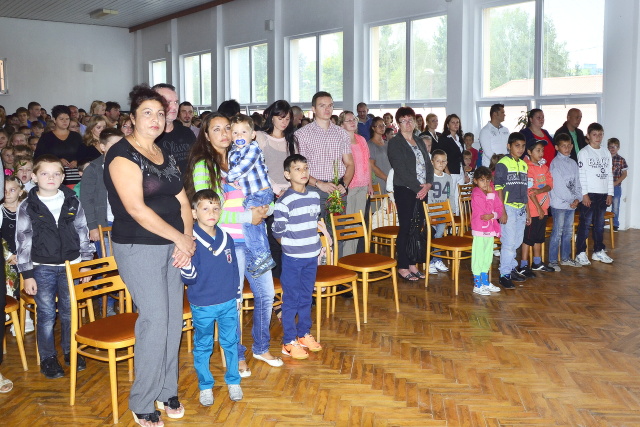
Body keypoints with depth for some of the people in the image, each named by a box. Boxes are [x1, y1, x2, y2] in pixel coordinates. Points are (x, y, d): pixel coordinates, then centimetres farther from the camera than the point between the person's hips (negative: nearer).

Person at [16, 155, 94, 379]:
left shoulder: (73, 202, 2)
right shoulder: (27, 207, -4)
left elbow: (83, 234, 8)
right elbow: (22, 242, -3)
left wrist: (85, 263, 6)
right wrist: (27, 275, -5)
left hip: (71, 266, 2)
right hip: (42, 269, -2)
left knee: (69, 312, 12)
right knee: (46, 314, 3)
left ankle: (70, 351, 29)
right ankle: (47, 358, 17)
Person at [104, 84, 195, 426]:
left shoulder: (166, 156, 12)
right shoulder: (123, 154, -11)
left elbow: (182, 201, 11)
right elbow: (135, 208, -20)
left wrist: (188, 239, -6)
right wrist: (179, 237, -16)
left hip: (172, 246, 7)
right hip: (138, 248, -7)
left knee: (173, 319, 9)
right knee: (155, 320, -7)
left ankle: (166, 391, 25)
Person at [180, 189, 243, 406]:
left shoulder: (226, 239, 0)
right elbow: (189, 278, -16)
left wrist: (237, 296, 14)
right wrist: (186, 262, -35)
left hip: (228, 303, 4)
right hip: (202, 306, -4)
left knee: (231, 343, 14)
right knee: (203, 347, 11)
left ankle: (233, 381, 31)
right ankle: (205, 386, 27)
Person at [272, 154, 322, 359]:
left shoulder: (314, 197, 5)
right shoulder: (285, 201, -15)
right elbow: (278, 232, -10)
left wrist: (316, 245, 12)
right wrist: (293, 246, 1)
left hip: (311, 257, 6)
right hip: (293, 258, -6)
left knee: (306, 298, 17)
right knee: (291, 300, 3)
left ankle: (304, 334, 32)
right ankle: (289, 342, 13)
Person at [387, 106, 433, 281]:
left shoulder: (419, 142, 18)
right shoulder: (395, 143, -3)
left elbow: (428, 164, 15)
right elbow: (400, 169, -12)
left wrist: (428, 185, -3)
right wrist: (418, 188, -14)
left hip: (422, 191, 6)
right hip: (405, 190, -6)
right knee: (406, 228, -4)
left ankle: (413, 264, 14)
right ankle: (402, 267, 4)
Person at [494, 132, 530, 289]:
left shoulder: (524, 165, 14)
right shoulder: (503, 163, -6)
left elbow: (525, 190, 18)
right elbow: (498, 189, -10)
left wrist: (528, 211, 16)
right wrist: (502, 211, -16)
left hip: (521, 209, 7)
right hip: (508, 208, -7)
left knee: (517, 242, 12)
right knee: (508, 242, -7)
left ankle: (511, 269, 25)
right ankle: (505, 275, -1)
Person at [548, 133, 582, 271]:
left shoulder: (573, 163, 13)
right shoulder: (555, 163, -10)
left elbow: (576, 182, 12)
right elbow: (558, 185, -15)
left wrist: (577, 198, -3)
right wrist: (571, 200, -12)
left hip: (572, 203, 7)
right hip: (559, 203, -7)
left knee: (568, 232, 14)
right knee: (557, 233, -5)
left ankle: (565, 258, 25)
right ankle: (552, 261, 1)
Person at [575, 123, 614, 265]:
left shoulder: (606, 152, 11)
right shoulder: (584, 152, -5)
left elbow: (609, 174, 13)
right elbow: (581, 174, -10)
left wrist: (610, 193, 8)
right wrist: (584, 194, -14)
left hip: (603, 194, 5)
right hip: (589, 194, -5)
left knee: (600, 224, 11)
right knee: (585, 223, -4)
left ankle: (598, 251, 20)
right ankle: (581, 253, 1)